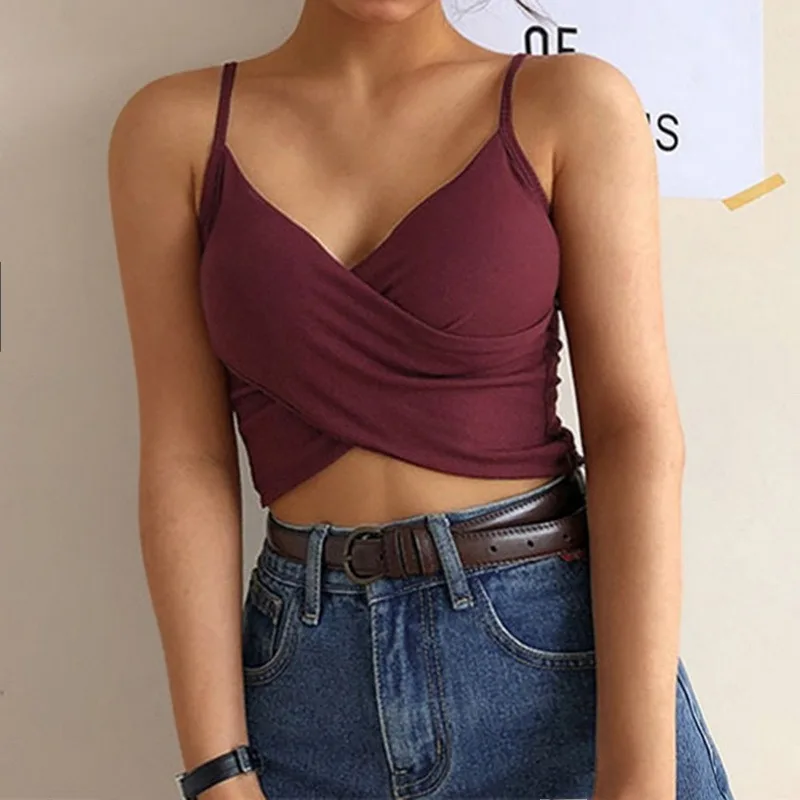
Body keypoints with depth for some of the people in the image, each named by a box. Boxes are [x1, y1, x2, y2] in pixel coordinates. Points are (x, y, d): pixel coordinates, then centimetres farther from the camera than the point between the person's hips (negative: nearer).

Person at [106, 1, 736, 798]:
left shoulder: (570, 104, -4)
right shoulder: (174, 127, 0)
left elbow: (636, 432, -9)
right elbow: (186, 454, -3)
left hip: (559, 650, -1)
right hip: (309, 678, 2)